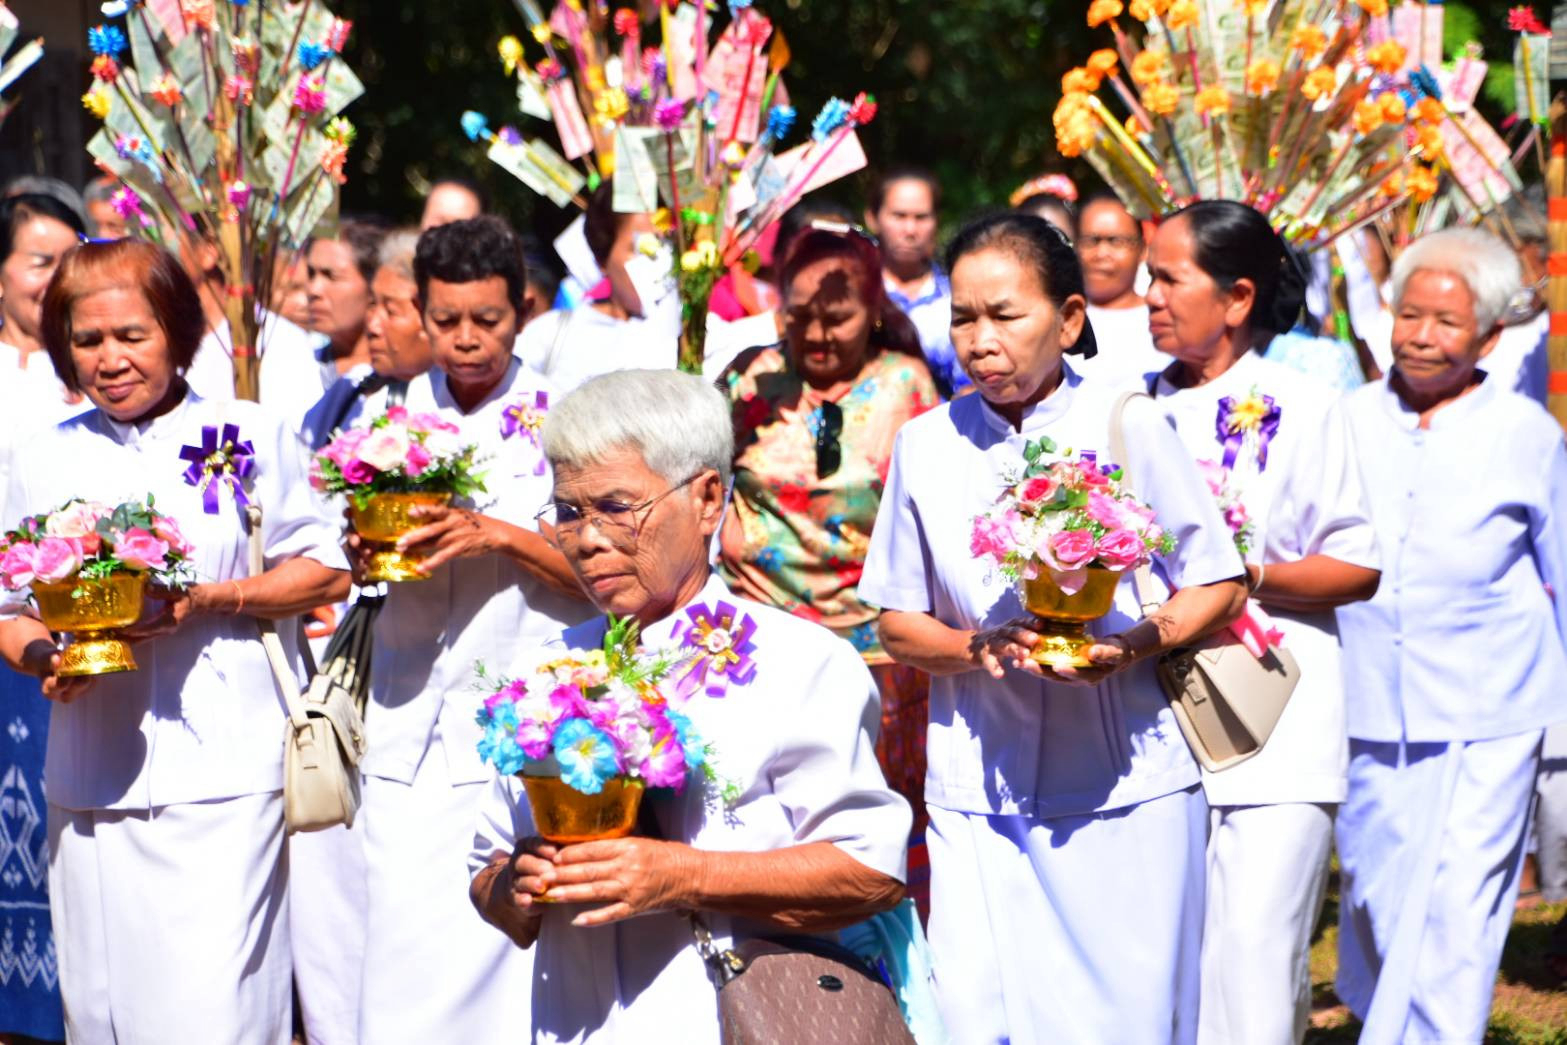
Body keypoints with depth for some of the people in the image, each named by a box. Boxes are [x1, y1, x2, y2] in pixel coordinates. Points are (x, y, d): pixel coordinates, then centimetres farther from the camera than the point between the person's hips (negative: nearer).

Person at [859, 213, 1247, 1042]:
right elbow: (897, 626, 9)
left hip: (1121, 784, -2)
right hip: (977, 790, 2)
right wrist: (980, 647, -12)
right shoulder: (926, 445, 6)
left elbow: (1219, 588, 3)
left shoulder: (1127, 427, 0)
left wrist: (1130, 646, -16)